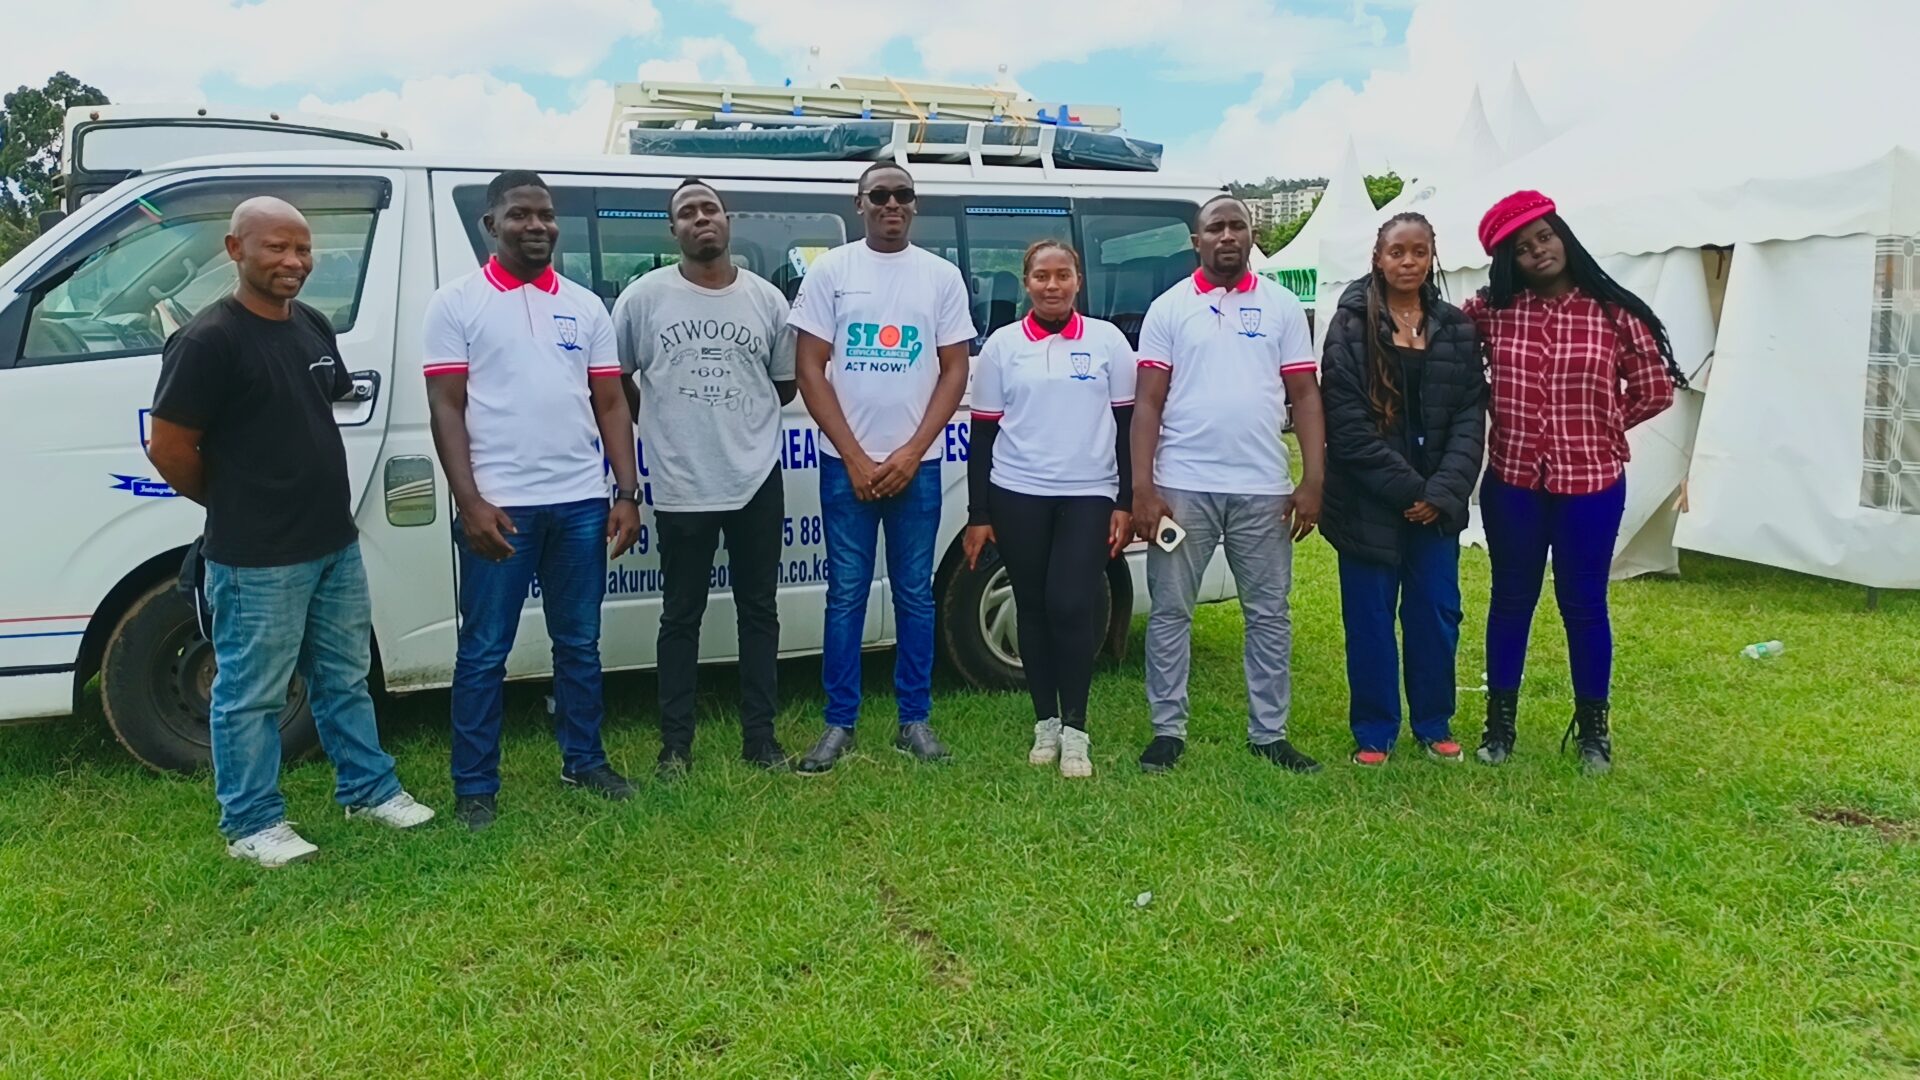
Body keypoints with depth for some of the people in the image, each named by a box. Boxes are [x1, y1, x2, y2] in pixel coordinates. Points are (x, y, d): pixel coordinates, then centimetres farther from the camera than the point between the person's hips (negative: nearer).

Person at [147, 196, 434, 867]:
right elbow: (169, 449, -14)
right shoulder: (208, 340, -16)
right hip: (256, 559, -8)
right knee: (251, 694, 6)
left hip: (336, 543, 8)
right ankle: (251, 824, 19)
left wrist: (315, 499, 14)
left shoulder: (315, 327, 8)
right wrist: (238, 506, -1)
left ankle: (368, 788, 33)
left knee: (344, 679, 19)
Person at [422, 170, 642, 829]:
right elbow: (446, 408, -3)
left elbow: (611, 405, 11)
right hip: (498, 505, -3)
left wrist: (628, 493, 2)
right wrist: (470, 502, -13)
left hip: (581, 503, 4)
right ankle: (474, 786, 15)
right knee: (484, 651, 4)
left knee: (579, 643, 14)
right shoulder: (456, 303, 1)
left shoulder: (585, 306, 11)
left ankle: (584, 761, 28)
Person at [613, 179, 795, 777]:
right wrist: (664, 421, 9)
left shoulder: (767, 299, 4)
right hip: (680, 486, -2)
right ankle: (676, 743, 17)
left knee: (759, 610, 9)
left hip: (756, 479, 2)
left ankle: (759, 736, 21)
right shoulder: (645, 295, -2)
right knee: (681, 616, 7)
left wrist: (737, 414, 11)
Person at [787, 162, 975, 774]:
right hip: (846, 463, -1)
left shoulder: (942, 276, 5)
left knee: (914, 594, 7)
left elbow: (955, 371, 3)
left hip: (916, 464, 1)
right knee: (847, 594, 3)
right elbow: (810, 369, -1)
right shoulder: (830, 271, 2)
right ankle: (839, 724, 13)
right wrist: (855, 457, -8)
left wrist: (910, 453, -7)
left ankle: (914, 720, 17)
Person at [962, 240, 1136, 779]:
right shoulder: (1002, 345, 5)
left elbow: (1127, 426, 6)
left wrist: (1126, 503, 1)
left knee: (1071, 607, -10)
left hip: (1089, 496, -1)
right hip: (1017, 497, 1)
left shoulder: (1108, 341, 4)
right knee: (1034, 609, 6)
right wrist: (977, 515, 4)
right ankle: (1045, 723, 18)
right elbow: (983, 434, 6)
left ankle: (1074, 730, 2)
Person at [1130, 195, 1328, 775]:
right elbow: (1148, 404, 0)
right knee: (1170, 613, 4)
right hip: (1182, 486, -1)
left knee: (1269, 615, 8)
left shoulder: (1282, 307, 8)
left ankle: (1269, 733, 20)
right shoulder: (1169, 309, 4)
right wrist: (1142, 490, -8)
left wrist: (1313, 479, -4)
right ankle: (1168, 731, 15)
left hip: (1263, 489, 1)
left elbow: (1305, 396, 6)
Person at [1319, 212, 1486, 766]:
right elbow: (1347, 421, -10)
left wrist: (1443, 492, -10)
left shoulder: (1456, 328, 8)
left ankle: (1434, 724, 25)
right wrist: (1405, 488, -13)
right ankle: (1374, 732, 17)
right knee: (1370, 617, 4)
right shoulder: (1351, 324, -3)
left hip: (1436, 501, 3)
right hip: (1368, 501, -3)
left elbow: (1471, 415, 3)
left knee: (1437, 612, 8)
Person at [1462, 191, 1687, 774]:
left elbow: (1655, 388, 3)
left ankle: (1592, 728, 27)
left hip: (1592, 483, -1)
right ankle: (1500, 722, 27)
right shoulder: (1491, 311, -2)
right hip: (1512, 482, 1)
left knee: (1583, 604, 9)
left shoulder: (1614, 312, -5)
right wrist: (1502, 415, 5)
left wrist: (1599, 425, 5)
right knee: (1511, 600, 12)